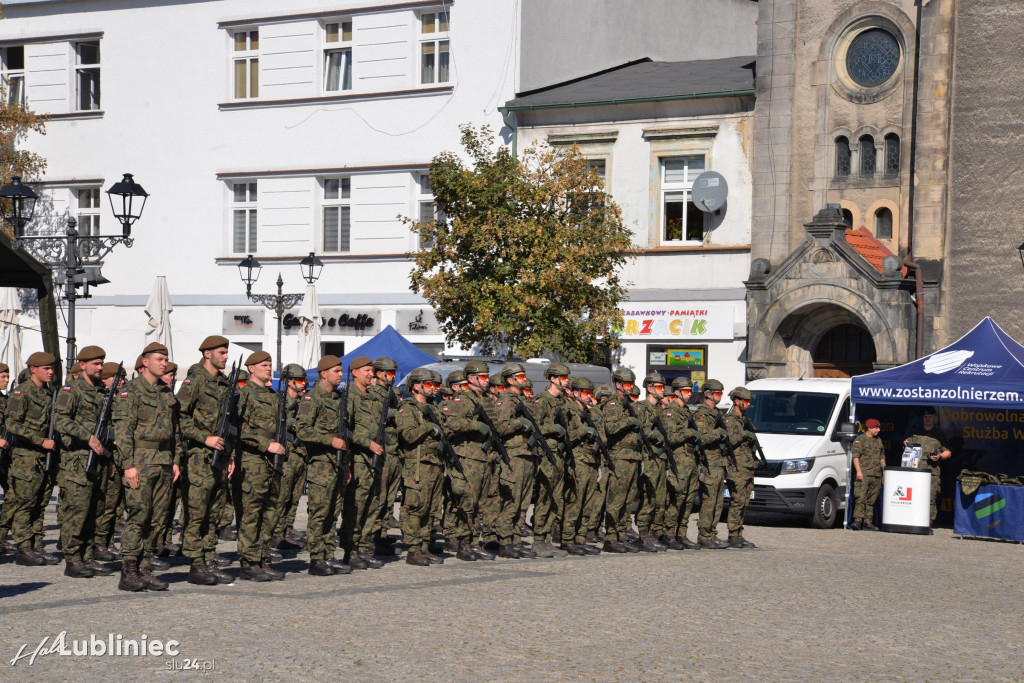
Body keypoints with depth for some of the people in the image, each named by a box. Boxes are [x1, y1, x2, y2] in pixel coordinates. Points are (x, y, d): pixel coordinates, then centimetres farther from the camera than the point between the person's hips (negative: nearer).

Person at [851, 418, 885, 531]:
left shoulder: (878, 441, 20)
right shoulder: (860, 439, -1)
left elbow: (882, 457, 27)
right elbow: (855, 456, -8)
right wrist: (858, 471, -16)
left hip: (876, 475, 7)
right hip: (863, 475, -7)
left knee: (871, 499, 7)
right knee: (861, 498, -12)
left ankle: (868, 521, 11)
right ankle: (858, 520, -15)